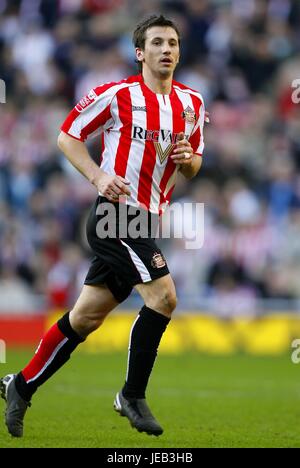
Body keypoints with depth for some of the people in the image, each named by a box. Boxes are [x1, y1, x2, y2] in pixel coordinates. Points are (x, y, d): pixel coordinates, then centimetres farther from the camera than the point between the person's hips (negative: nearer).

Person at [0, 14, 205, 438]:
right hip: (117, 211, -7)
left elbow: (194, 165, 20)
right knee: (163, 295, -20)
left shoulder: (192, 104, 11)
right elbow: (67, 136, 1)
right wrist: (98, 176, -13)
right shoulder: (117, 95, -6)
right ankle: (133, 395, -6)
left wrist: (188, 159, -4)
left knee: (85, 317, 10)